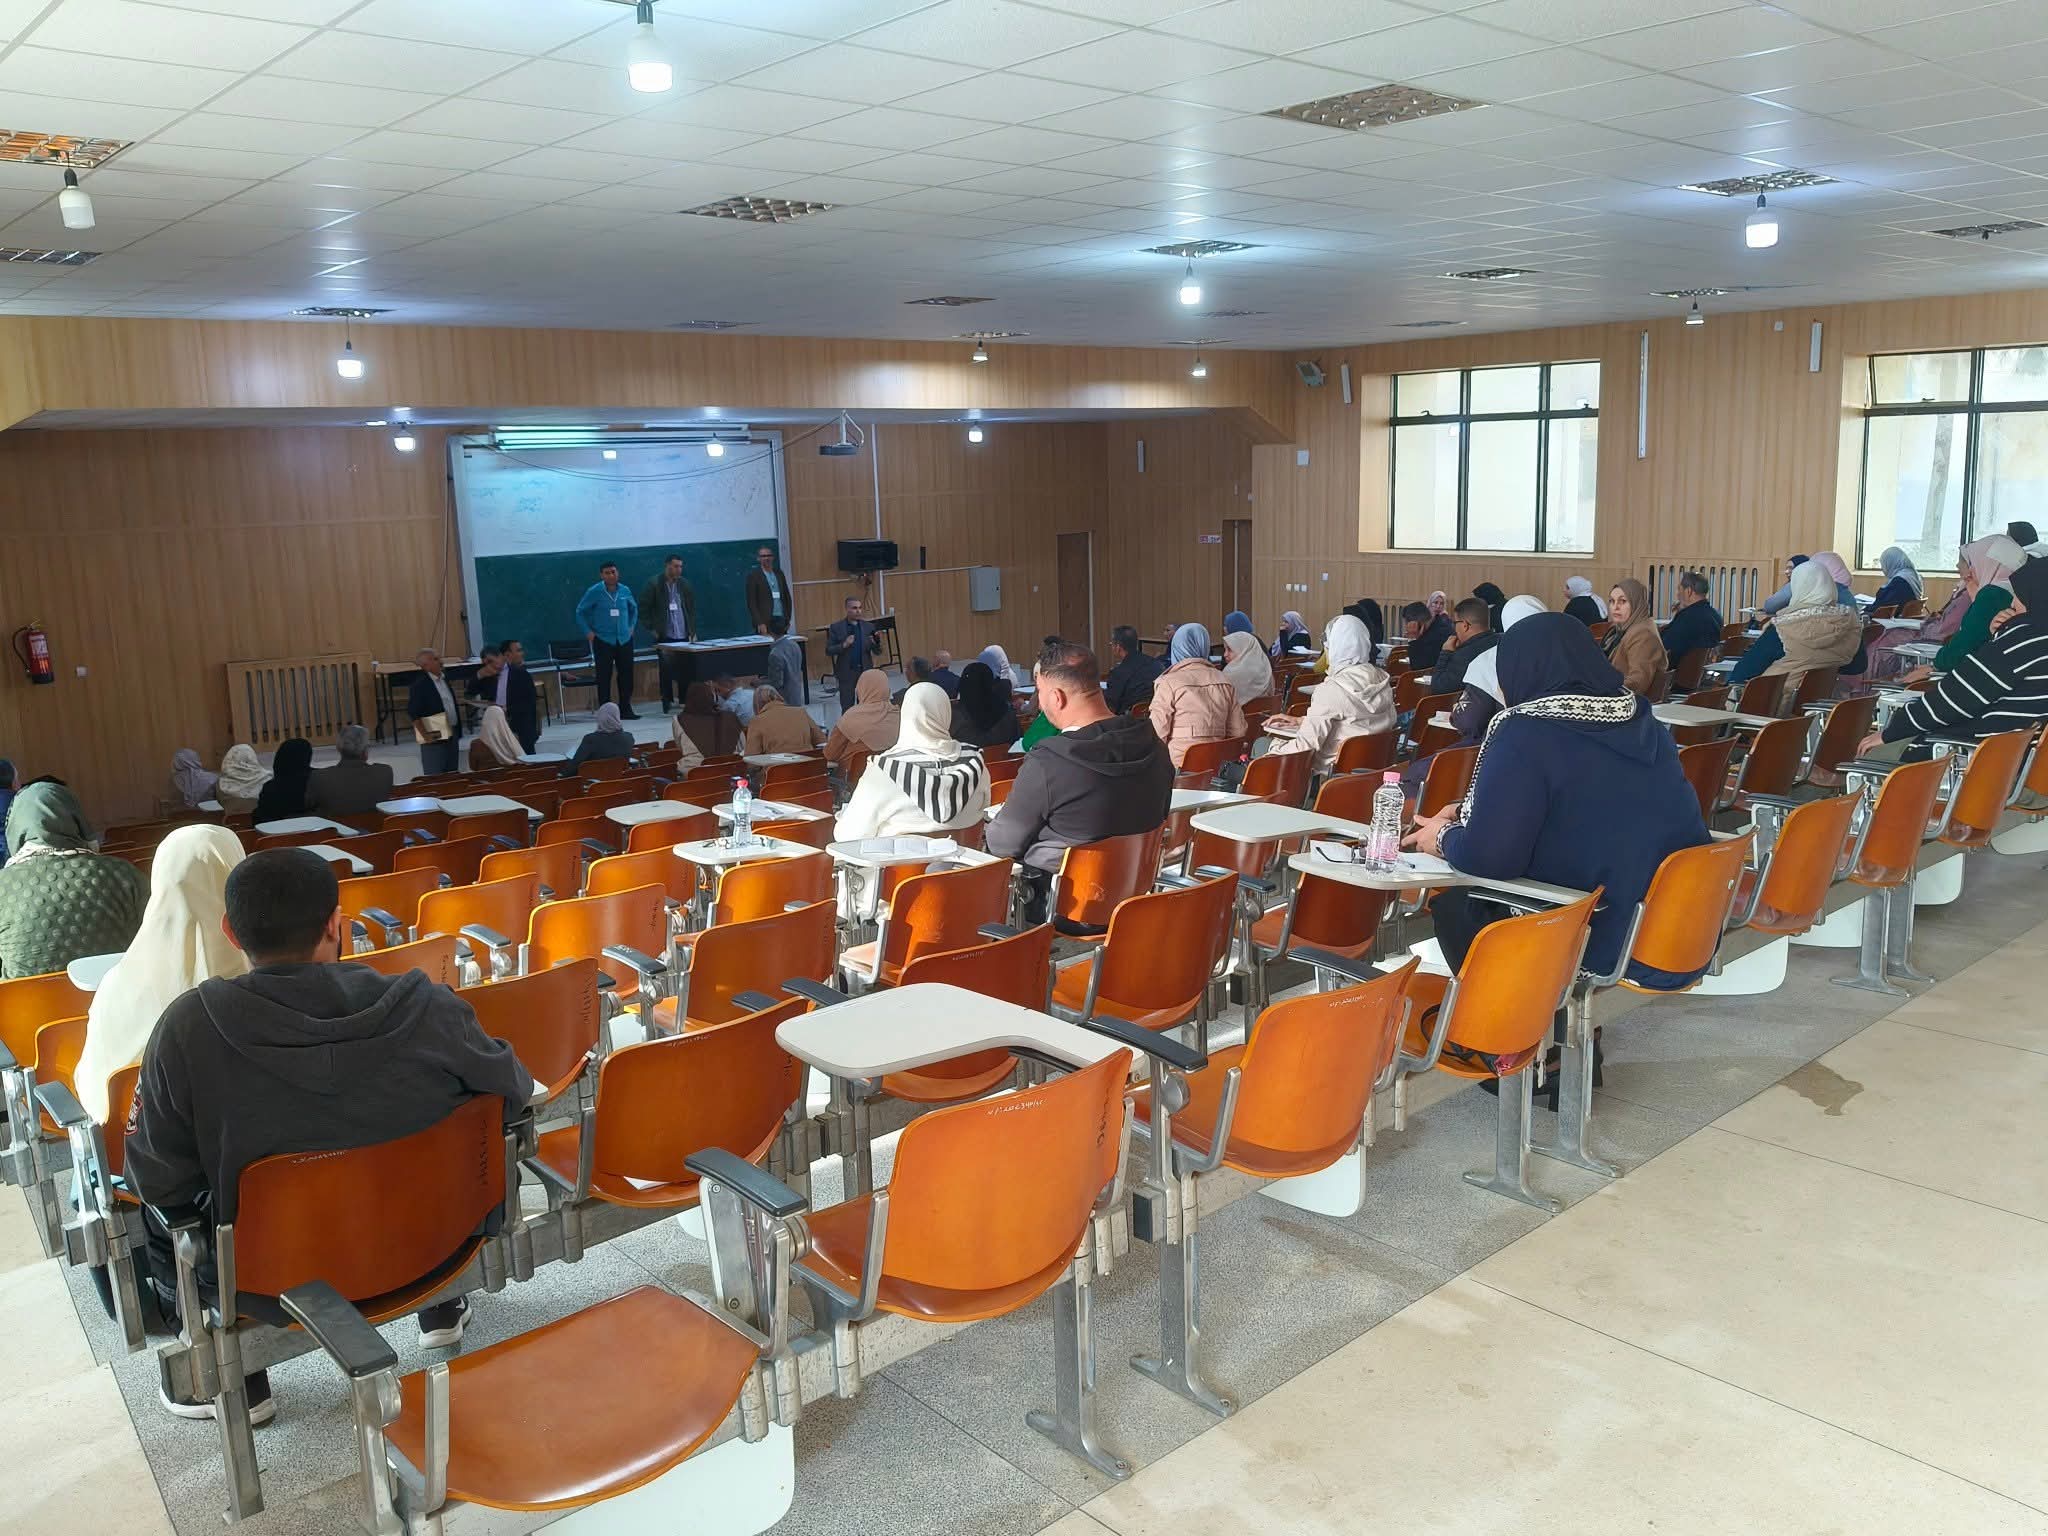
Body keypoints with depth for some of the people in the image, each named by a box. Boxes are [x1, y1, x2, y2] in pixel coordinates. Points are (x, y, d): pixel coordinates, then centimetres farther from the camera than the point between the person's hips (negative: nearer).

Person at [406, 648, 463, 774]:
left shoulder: (443, 679, 11)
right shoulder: (419, 684, -13)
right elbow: (413, 713, -16)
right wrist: (425, 735, -17)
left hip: (452, 734, 7)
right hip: (435, 737, -7)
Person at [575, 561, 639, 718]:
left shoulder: (624, 591, 4)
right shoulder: (594, 592, -7)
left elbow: (634, 609, 22)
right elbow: (580, 612, 2)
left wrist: (632, 627, 13)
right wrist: (588, 632, -3)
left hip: (624, 640, 4)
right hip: (603, 641, -3)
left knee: (627, 676, 5)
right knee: (604, 677, -2)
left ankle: (625, 710, 16)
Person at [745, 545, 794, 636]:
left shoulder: (779, 573, 14)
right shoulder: (753, 575, -1)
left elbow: (787, 597, 17)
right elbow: (751, 603, -6)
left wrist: (788, 619, 9)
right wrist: (760, 623, -13)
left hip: (782, 622, 5)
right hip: (765, 623, -5)